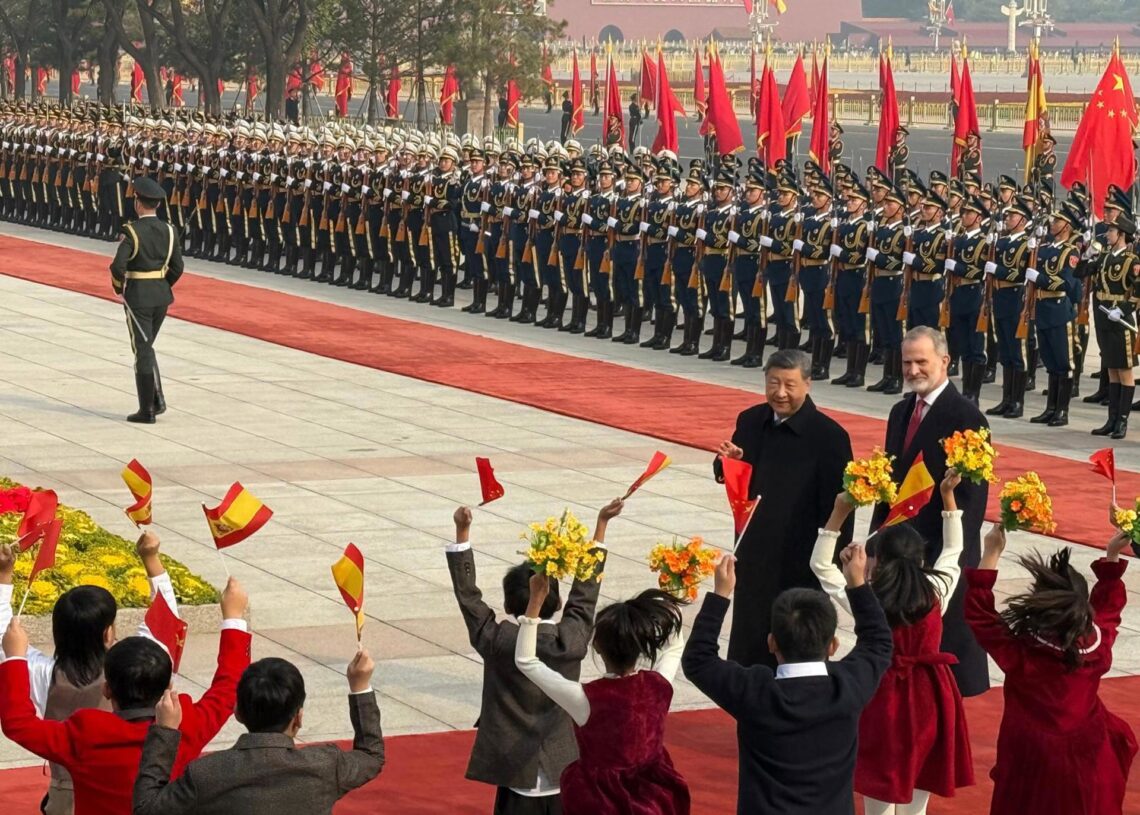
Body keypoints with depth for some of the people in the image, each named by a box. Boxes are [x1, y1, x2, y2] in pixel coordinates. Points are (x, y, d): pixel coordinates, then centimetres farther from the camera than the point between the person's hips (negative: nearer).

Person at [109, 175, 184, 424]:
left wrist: (119, 289, -4)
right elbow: (177, 267, 3)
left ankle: (147, 410, 3)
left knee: (143, 351, 1)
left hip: (137, 297, -5)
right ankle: (157, 399, 13)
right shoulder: (169, 231, 1)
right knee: (146, 347, 21)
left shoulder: (132, 232, -15)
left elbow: (118, 266, -22)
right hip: (162, 296, 5)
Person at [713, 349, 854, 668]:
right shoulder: (750, 421, 3)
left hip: (802, 562, -5)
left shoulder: (829, 436, -14)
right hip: (754, 555, 5)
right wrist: (729, 463, -10)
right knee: (747, 646, 14)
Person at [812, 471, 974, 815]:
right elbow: (953, 549, 12)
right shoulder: (937, 593, -6)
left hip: (884, 699, -3)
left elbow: (820, 564, -3)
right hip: (930, 699, 3)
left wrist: (839, 514, -8)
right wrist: (948, 496, 15)